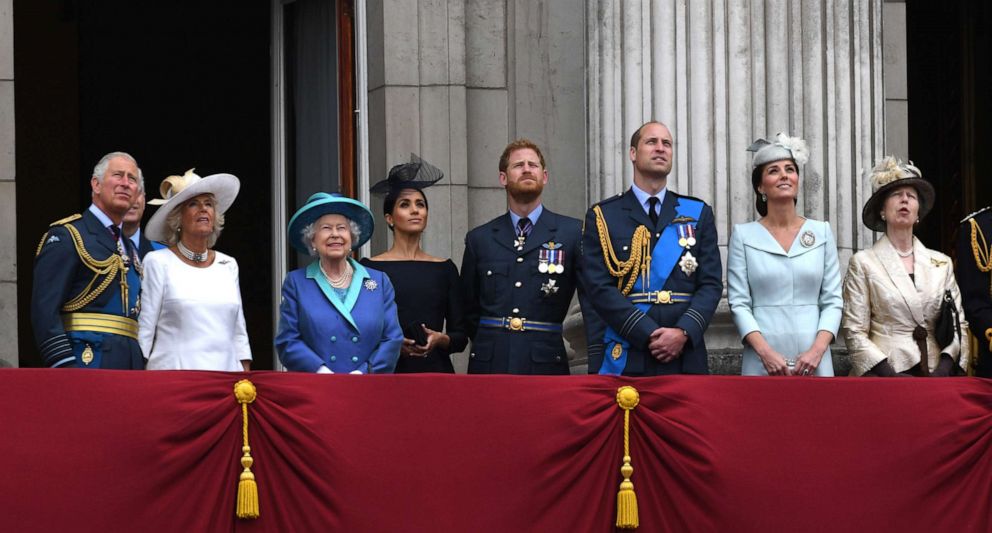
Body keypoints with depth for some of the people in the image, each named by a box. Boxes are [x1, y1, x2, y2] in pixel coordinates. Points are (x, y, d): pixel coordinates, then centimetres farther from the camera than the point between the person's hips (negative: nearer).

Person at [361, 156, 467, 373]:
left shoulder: (444, 269, 11)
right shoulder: (371, 268, 3)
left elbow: (461, 336, 10)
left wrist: (441, 339, -10)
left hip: (436, 371, 2)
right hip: (389, 372, -2)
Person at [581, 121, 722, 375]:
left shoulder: (698, 214, 15)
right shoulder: (603, 216, 7)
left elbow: (711, 283, 7)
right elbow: (600, 287, -3)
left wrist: (684, 332, -11)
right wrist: (649, 334, -13)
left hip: (685, 357, 2)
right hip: (624, 358, -2)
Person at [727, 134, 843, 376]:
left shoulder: (822, 232, 10)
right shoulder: (743, 235, 6)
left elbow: (833, 300, 7)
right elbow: (739, 303, 0)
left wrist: (817, 349, -9)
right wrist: (766, 352, -13)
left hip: (813, 359, 1)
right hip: (763, 361, -1)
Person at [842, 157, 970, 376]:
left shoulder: (941, 263, 16)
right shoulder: (863, 263, 6)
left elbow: (959, 325, 13)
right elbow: (854, 332, 1)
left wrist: (943, 369, -4)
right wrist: (890, 375, -11)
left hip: (935, 377, 2)